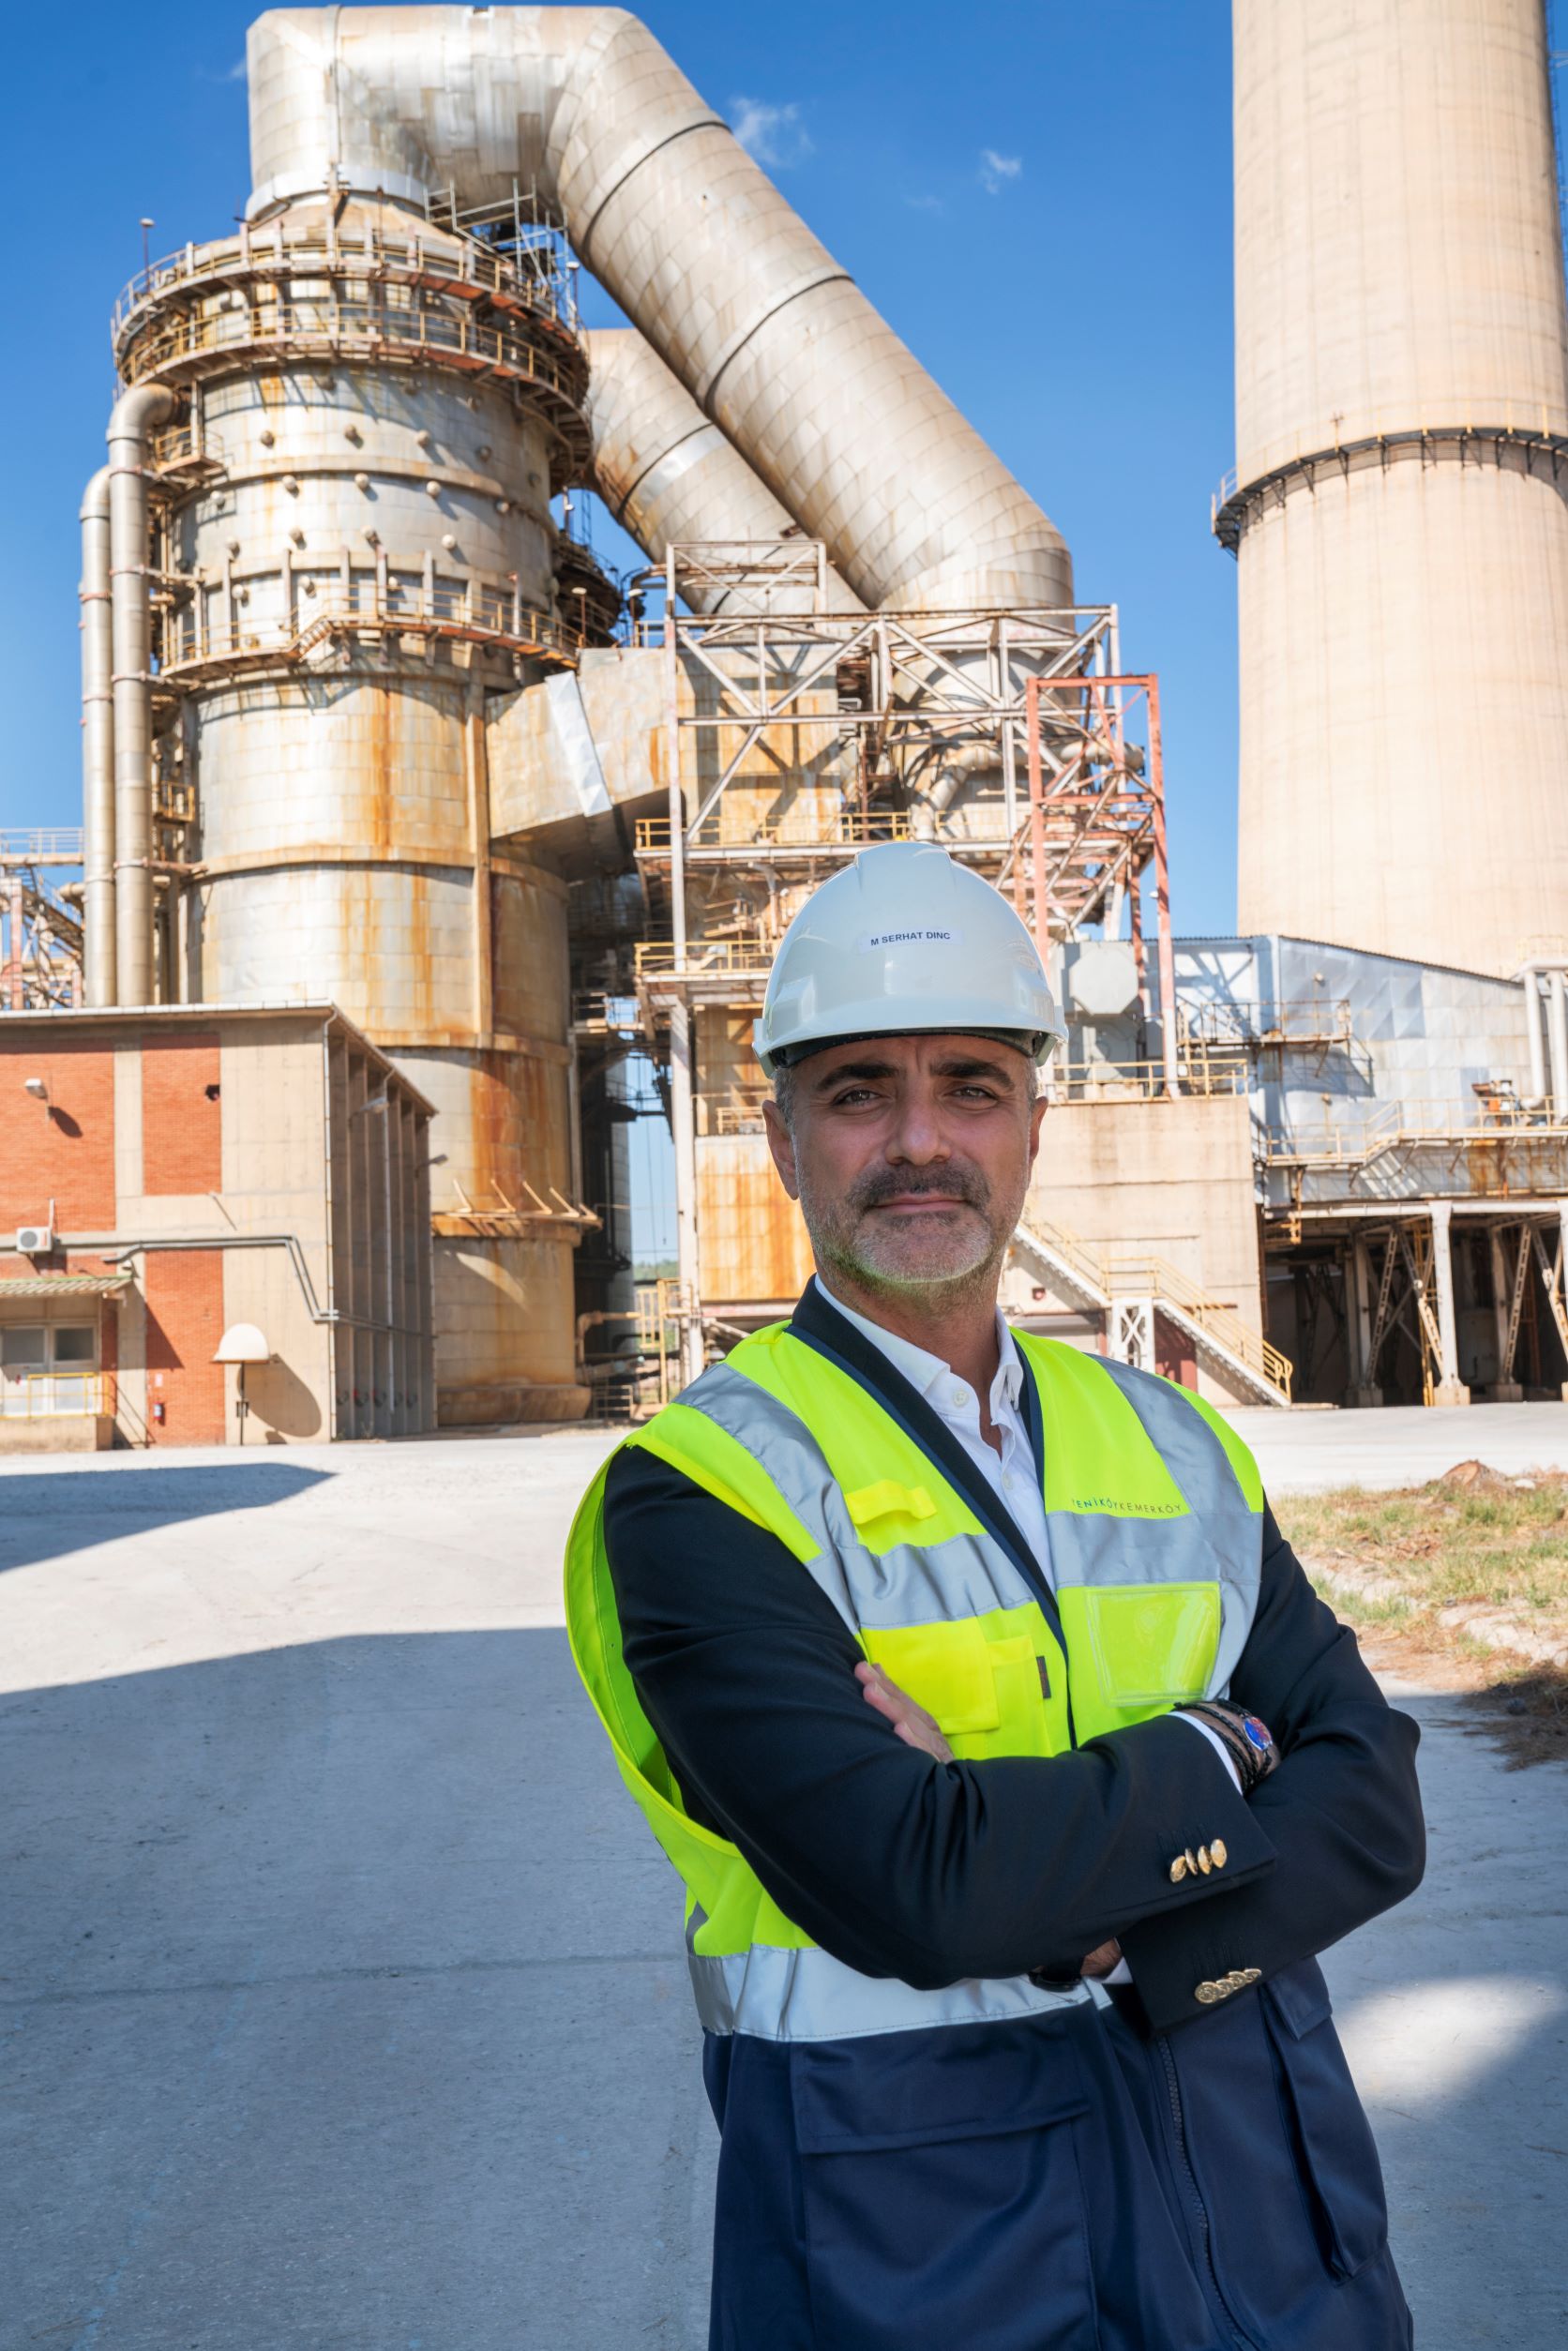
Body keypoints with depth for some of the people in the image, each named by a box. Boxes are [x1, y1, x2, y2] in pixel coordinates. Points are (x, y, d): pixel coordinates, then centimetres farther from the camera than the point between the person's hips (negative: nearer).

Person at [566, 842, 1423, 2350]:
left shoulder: (1171, 1446, 4)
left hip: (1254, 2174, 5)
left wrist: (1086, 1924, -21)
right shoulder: (698, 1490, -14)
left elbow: (1370, 1806, -5)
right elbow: (913, 1887, -25)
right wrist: (1212, 1758, -11)